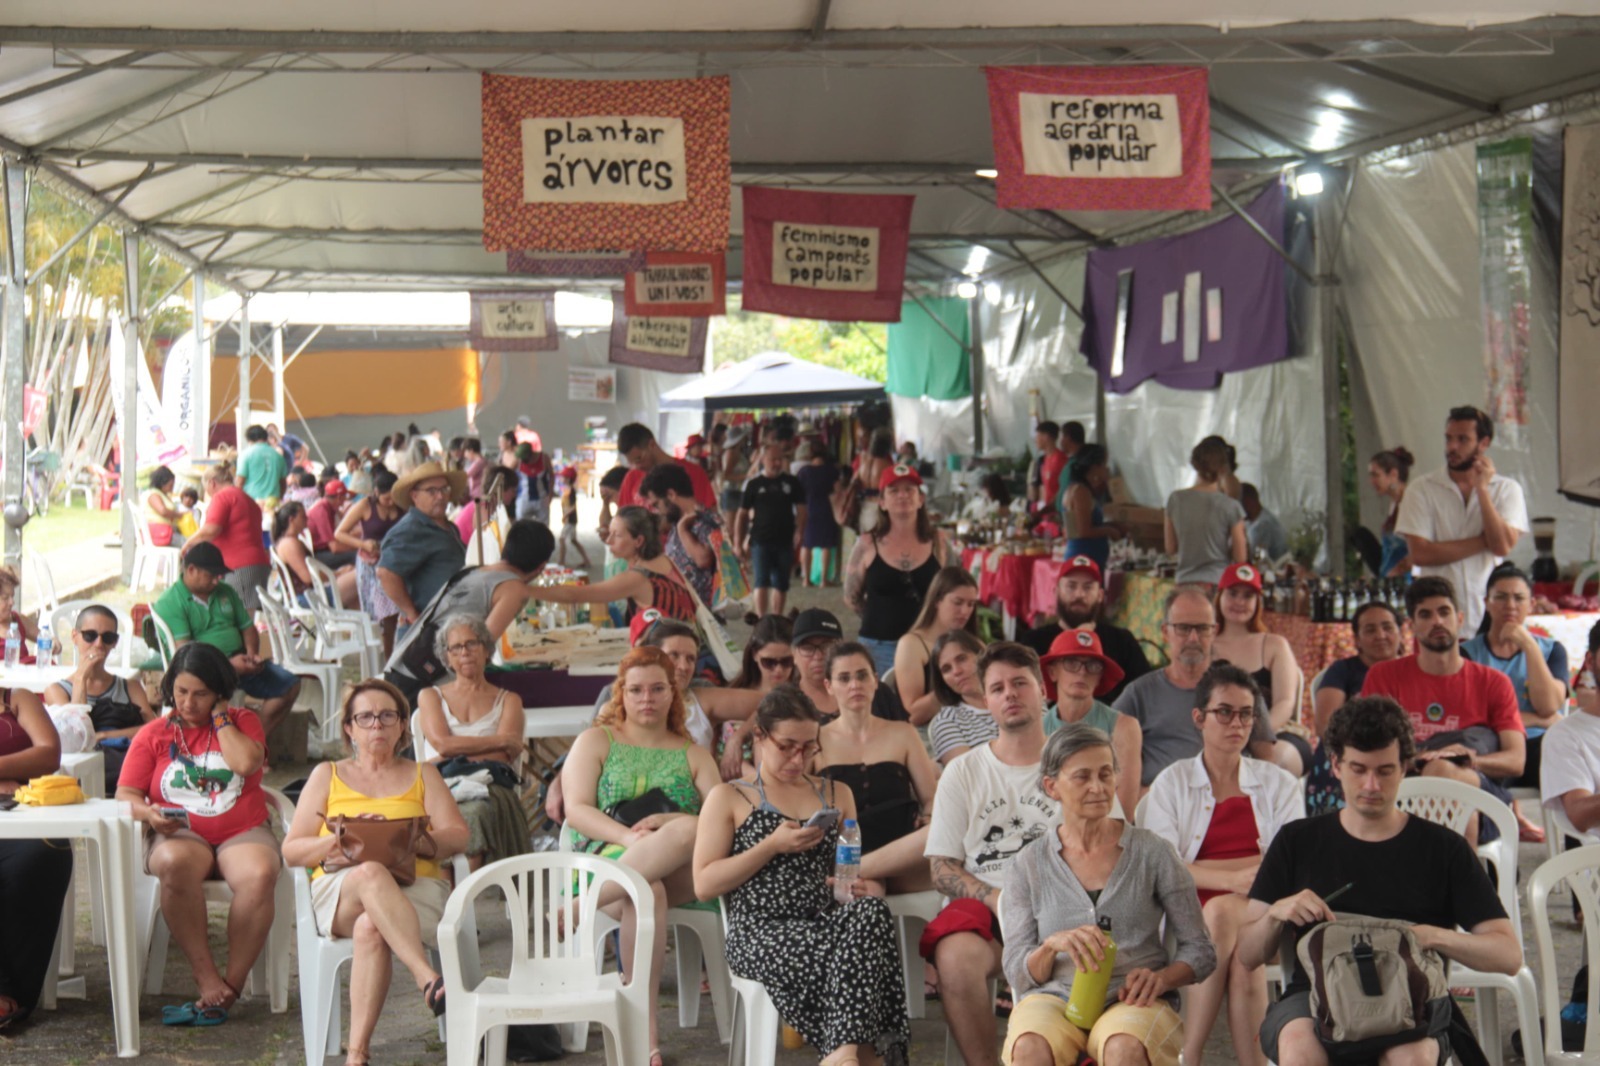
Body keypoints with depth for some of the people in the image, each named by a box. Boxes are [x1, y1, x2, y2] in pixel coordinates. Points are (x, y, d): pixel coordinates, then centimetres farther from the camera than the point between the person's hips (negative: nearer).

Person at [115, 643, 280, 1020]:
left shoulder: (242, 722, 12)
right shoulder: (153, 734, 14)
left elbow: (247, 762, -10)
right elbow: (125, 795, 6)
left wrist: (220, 717, 0)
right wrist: (147, 813, -15)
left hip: (243, 832, 0)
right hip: (179, 835, 0)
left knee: (260, 875, -35)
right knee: (174, 865, -38)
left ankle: (231, 986, -27)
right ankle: (207, 979, -32)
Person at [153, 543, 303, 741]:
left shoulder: (226, 592, 19)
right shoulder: (170, 603, -4)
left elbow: (248, 627, 22)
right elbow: (183, 649, -15)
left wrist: (252, 653, -2)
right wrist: (228, 664, -26)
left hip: (239, 661, 7)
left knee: (289, 684, -11)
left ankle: (258, 739, -5)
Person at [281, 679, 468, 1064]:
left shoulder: (422, 775, 25)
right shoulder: (327, 775, 23)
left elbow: (457, 837, 10)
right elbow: (291, 850, 13)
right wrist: (340, 839, -7)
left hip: (416, 887, 1)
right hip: (340, 891, -1)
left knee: (371, 928, -38)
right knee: (371, 874, -40)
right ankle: (428, 979, -55)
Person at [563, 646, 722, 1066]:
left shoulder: (693, 754, 23)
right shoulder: (595, 741, 18)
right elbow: (577, 810, 2)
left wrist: (670, 823, -14)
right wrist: (629, 838, -17)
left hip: (681, 874, 2)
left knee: (687, 831, -36)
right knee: (648, 892, -39)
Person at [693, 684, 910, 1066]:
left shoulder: (836, 795, 24)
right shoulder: (728, 799, 12)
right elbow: (704, 885, 2)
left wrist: (858, 885, 1)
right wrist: (772, 846, -7)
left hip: (824, 921, 4)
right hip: (760, 932, -4)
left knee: (871, 910, -35)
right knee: (845, 955, -37)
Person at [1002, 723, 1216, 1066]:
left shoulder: (1151, 852, 8)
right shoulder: (1028, 866, 10)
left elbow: (1201, 951, 10)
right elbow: (1017, 973, 8)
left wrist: (1161, 977, -11)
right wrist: (1052, 945, -14)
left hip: (1130, 1001, -1)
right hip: (1055, 997, 1)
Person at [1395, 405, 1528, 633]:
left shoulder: (1507, 489, 8)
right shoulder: (1422, 489, 3)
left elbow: (1503, 546, -7)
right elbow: (1420, 553, -8)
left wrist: (1482, 489, -7)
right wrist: (1483, 541, -5)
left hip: (1490, 614, 1)